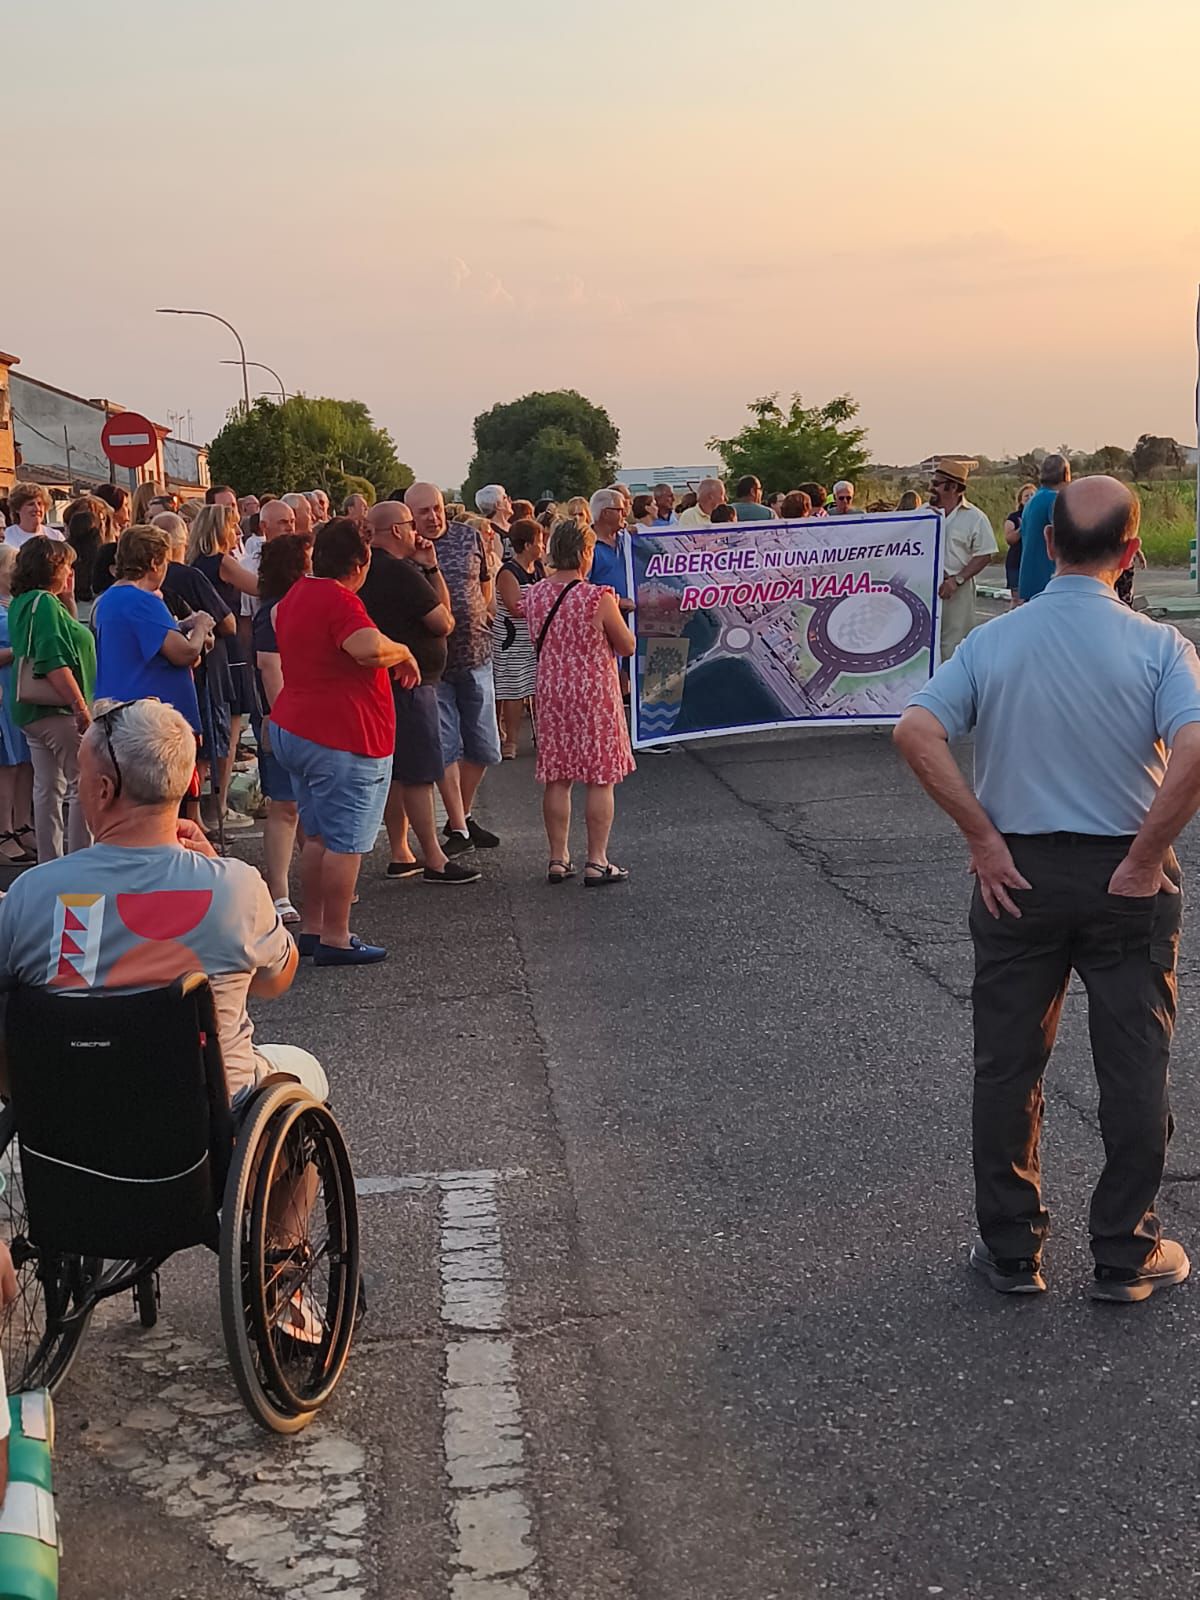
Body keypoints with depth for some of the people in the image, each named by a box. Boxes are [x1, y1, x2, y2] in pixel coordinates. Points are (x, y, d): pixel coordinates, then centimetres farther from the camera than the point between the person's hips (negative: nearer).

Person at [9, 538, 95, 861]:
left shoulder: (22, 603, 14)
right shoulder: (45, 604, -15)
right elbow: (55, 663, -23)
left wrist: (66, 600, 17)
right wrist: (81, 707, -24)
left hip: (32, 710, 10)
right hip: (57, 711, -10)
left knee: (48, 790, 12)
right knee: (83, 787, -5)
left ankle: (49, 865, 17)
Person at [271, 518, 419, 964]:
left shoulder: (296, 595, 11)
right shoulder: (338, 601, -19)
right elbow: (370, 647, -38)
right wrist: (404, 654, -16)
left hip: (293, 729, 10)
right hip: (342, 740, -10)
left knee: (319, 836, 19)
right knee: (345, 841, -2)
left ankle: (312, 927, 24)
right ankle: (335, 939, 1)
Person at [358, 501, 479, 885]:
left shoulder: (369, 571, 14)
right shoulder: (402, 573, -17)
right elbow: (444, 623, -14)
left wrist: (430, 568, 4)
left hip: (381, 681, 10)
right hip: (409, 682, -10)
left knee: (395, 771, 14)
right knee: (419, 774, -7)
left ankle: (400, 854, 19)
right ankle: (434, 860, -4)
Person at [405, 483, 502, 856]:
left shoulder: (469, 536, 4)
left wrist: (480, 615, 8)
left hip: (475, 654, 4)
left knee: (483, 747, 9)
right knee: (445, 748, -2)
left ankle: (462, 817, 27)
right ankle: (458, 829, 6)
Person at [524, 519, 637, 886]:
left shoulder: (534, 595, 0)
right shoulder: (599, 598, -16)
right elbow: (628, 646, -7)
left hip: (551, 693, 5)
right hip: (595, 694, -5)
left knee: (556, 778, 11)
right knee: (600, 779, 4)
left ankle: (558, 859, 16)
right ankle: (596, 862, 6)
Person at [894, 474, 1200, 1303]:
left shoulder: (993, 641, -4)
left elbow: (916, 731, -15)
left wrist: (983, 837, -10)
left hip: (1019, 873, 2)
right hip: (1126, 878, -1)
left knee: (1007, 1065, 13)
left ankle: (1012, 1250, 23)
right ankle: (1126, 1255, 21)